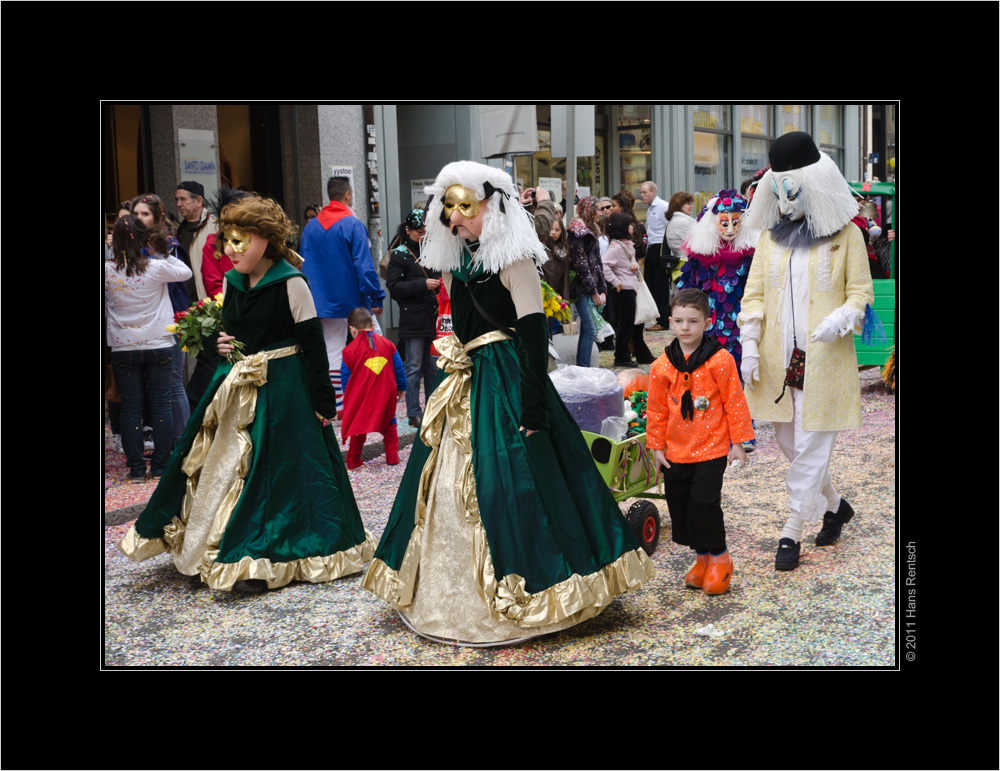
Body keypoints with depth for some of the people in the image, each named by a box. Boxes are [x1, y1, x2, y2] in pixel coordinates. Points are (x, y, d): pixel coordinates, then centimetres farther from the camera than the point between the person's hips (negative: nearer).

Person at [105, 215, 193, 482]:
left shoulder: (107, 271, -6)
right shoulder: (156, 268, -9)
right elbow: (186, 272, 5)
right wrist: (161, 253, 6)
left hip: (123, 348, 1)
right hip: (159, 346, -1)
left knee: (131, 408, 7)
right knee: (161, 405, 8)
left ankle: (136, 468, 10)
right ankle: (160, 466, 11)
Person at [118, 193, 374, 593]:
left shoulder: (290, 283, -12)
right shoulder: (231, 282, 7)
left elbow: (313, 343, -11)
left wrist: (323, 399, -12)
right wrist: (221, 346, -2)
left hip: (282, 388, -7)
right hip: (237, 387, 7)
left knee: (273, 466, -3)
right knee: (223, 462, 10)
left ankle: (263, 561, 7)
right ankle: (205, 551, 24)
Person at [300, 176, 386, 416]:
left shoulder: (311, 226, 6)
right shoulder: (353, 224, -11)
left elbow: (304, 266, 10)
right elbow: (364, 265, -16)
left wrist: (313, 298, 17)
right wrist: (377, 297, -11)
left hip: (325, 302, 5)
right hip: (354, 299, -5)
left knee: (332, 352, 7)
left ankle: (337, 405, 7)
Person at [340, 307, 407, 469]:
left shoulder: (350, 350, -6)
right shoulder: (386, 343, 3)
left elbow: (345, 376, 0)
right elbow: (399, 369, 8)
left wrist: (347, 396, 13)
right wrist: (401, 388, 20)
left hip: (361, 396, -2)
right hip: (386, 395, 2)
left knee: (358, 425, 10)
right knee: (388, 424, 17)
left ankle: (353, 460, 14)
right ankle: (392, 456, 13)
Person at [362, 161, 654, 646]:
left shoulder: (513, 257, -10)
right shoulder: (455, 261, 13)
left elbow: (533, 334, -14)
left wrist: (532, 410, -19)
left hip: (505, 384, -8)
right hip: (462, 387, 8)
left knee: (505, 483, -6)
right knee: (449, 486, 10)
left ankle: (518, 602, 8)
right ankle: (454, 597, 25)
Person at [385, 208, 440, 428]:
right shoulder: (399, 255, -2)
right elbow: (394, 286, -10)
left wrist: (442, 284, 3)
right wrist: (423, 285, -17)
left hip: (433, 317, 5)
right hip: (413, 320, -5)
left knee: (433, 366, 10)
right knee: (414, 368, -2)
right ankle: (413, 413, 5)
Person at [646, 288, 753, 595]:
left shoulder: (720, 360, -10)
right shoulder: (662, 366, 0)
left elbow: (734, 402, -4)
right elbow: (657, 409, 8)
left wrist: (738, 442, -3)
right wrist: (657, 446, 9)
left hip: (712, 448, -4)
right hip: (676, 451, 5)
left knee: (704, 502, -9)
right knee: (679, 505, 10)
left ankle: (719, 558, 12)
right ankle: (702, 557, 28)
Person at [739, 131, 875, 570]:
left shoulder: (845, 235, -2)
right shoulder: (771, 237, 9)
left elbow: (861, 291, 0)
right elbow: (754, 293, 8)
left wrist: (840, 319, -20)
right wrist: (749, 345, -2)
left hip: (824, 359, -5)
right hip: (778, 358, 5)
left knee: (811, 445, -2)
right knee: (788, 441, 12)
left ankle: (793, 531, 6)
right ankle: (834, 506, 34)